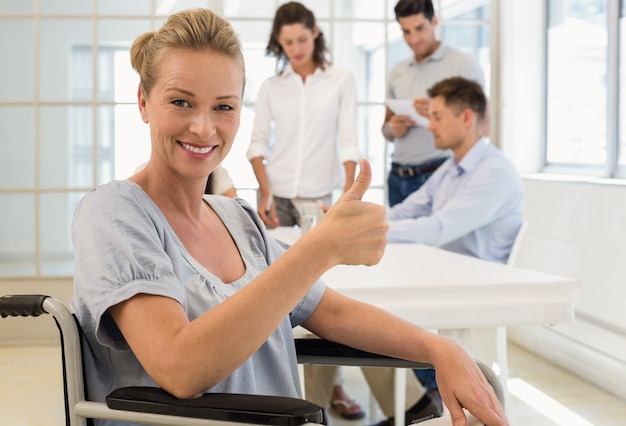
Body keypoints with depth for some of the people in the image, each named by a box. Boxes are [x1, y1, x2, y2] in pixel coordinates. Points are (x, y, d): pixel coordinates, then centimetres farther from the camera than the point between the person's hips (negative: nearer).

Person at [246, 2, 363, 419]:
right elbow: (258, 143, 5)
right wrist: (266, 191, -9)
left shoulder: (341, 80, 0)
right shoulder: (271, 87, 6)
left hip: (320, 198, -2)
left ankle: (329, 386, -1)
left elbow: (348, 142, -5)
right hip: (277, 195, 2)